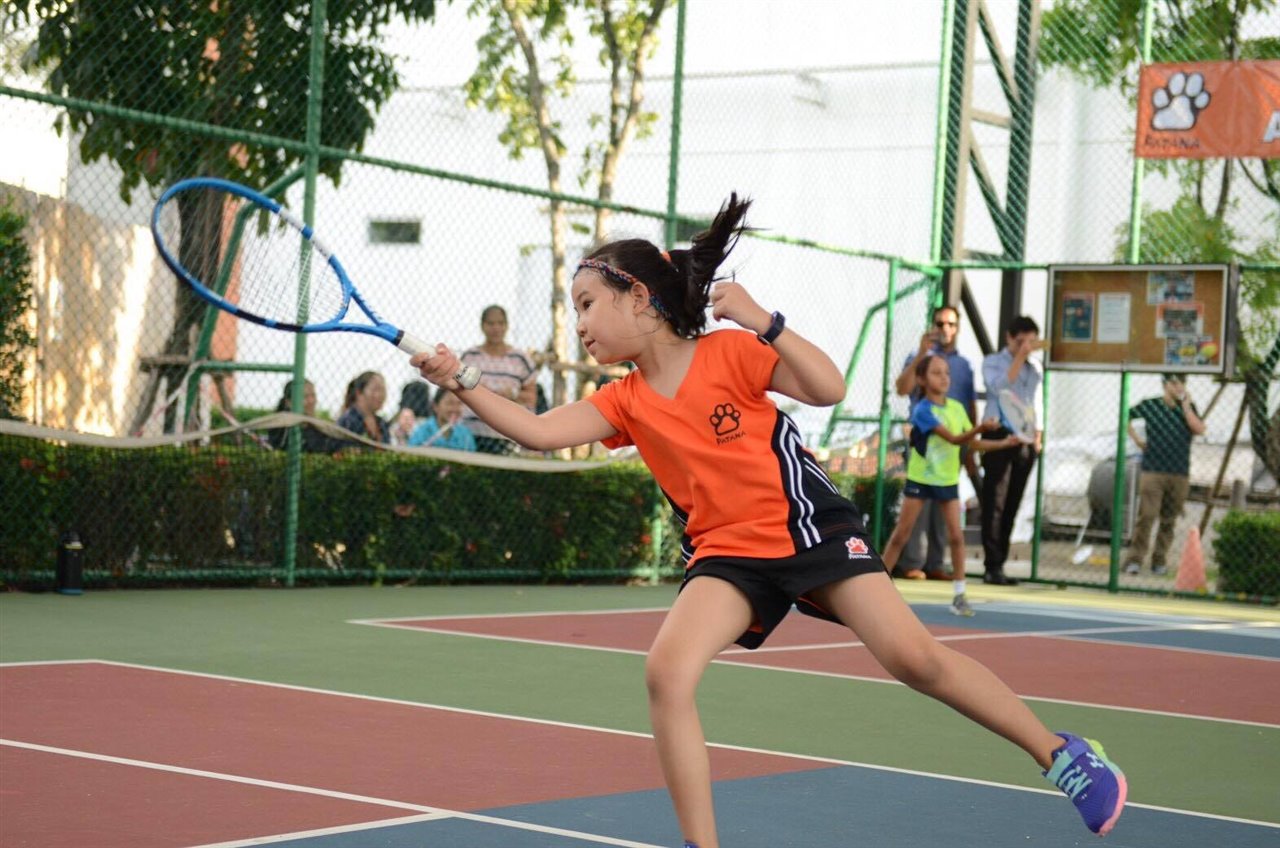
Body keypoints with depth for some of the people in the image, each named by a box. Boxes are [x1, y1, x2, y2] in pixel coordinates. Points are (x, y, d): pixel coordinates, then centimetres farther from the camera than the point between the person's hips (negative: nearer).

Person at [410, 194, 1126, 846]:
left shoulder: (729, 352, -8)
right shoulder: (625, 402, 4)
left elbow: (830, 389, -16)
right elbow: (539, 431, -5)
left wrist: (763, 321, -24)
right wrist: (462, 382, -12)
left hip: (811, 528, -4)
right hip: (726, 553, 4)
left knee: (917, 659, -13)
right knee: (667, 671, -21)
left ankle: (1058, 752, 6)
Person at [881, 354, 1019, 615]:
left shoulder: (956, 408, 3)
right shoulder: (923, 410, -17)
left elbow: (972, 443, 7)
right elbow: (954, 439, -26)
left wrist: (1003, 443, -5)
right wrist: (980, 427, -41)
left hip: (948, 480, 4)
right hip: (920, 478, -4)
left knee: (956, 535, -3)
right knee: (900, 535, 2)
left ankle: (958, 595, 3)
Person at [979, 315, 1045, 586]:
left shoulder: (1034, 370, 19)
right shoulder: (993, 362, 4)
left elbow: (1037, 404, 21)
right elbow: (999, 387, -15)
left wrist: (1038, 436, 10)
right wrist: (1020, 356, -14)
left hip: (1025, 439, 5)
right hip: (999, 434, -5)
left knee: (1012, 505, 5)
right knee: (995, 503, -8)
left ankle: (999, 564, 9)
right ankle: (992, 566, -10)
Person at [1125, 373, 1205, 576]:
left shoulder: (1188, 408, 7)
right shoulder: (1150, 405, 3)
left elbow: (1199, 429, -10)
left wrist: (1185, 405, -10)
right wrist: (1137, 440, 5)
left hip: (1179, 474, 2)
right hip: (1152, 470, -2)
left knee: (1169, 519, 6)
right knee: (1146, 515, -12)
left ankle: (1159, 560, 15)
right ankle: (1135, 559, -10)